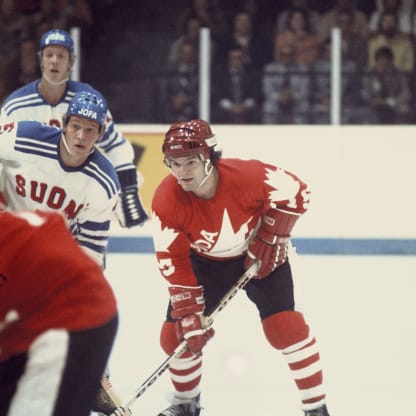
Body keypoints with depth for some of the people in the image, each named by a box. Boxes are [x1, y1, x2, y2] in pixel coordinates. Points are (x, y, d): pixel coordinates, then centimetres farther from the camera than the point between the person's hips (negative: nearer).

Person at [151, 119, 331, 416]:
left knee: (284, 325, -17)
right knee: (176, 334, -2)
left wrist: (271, 238, -18)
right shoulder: (166, 201, -28)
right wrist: (190, 314, -24)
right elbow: (174, 263, -22)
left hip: (260, 255, -2)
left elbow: (295, 191, -19)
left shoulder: (248, 175, -35)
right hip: (205, 263, 2)